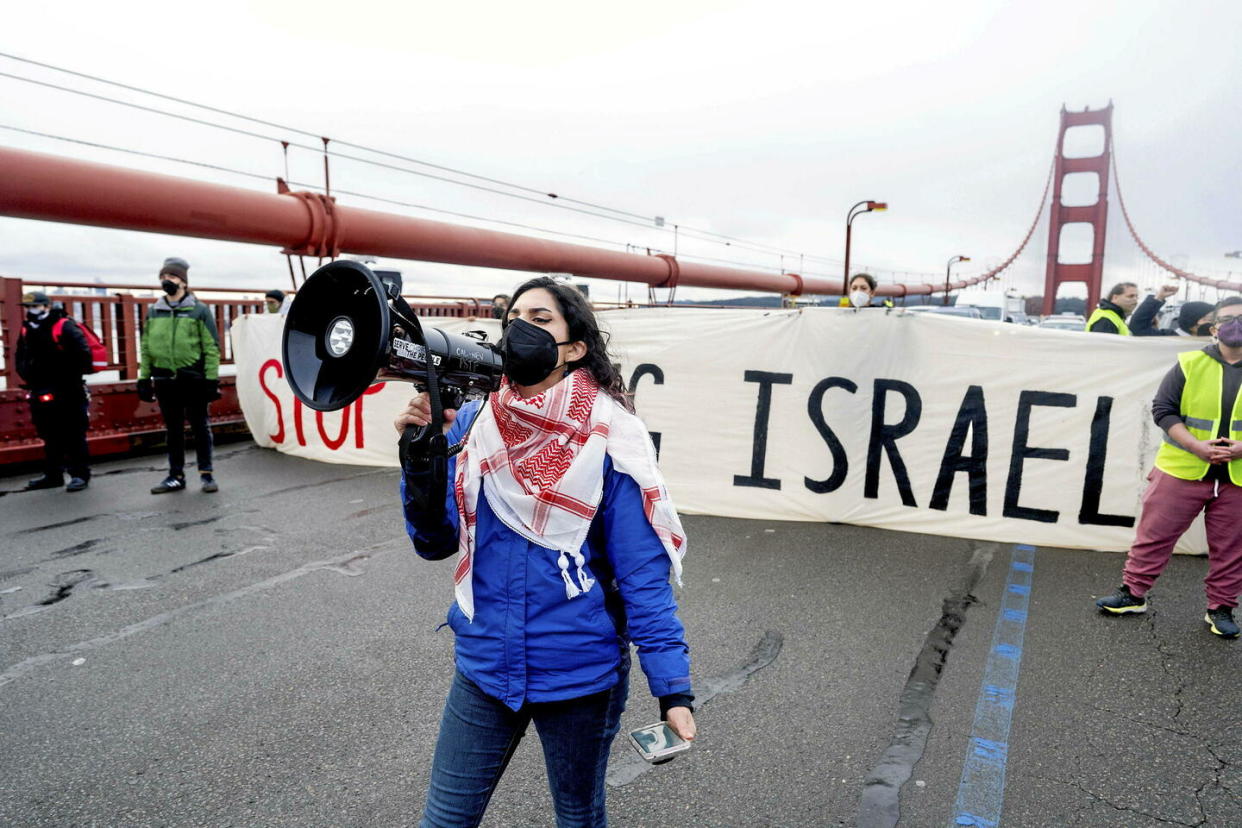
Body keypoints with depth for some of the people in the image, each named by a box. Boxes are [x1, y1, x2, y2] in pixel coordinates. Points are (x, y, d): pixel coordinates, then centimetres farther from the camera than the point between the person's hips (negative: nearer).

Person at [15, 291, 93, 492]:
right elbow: (20, 359, 22)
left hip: (69, 393, -7)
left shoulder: (65, 327, -11)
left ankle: (80, 474, 3)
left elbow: (83, 354, -14)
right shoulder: (26, 331, 12)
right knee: (50, 437, 13)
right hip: (42, 393, 7)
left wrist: (72, 377, -12)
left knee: (74, 436, -3)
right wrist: (29, 378, 9)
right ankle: (53, 475, 21)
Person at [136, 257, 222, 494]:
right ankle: (176, 476, 20)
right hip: (164, 381, 4)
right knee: (173, 430, 12)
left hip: (193, 379, -4)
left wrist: (212, 378, -10)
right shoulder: (153, 312, 10)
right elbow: (146, 348, 12)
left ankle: (206, 474, 12)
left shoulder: (199, 311, -1)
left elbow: (211, 347, -5)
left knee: (200, 427, 4)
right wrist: (144, 377, 7)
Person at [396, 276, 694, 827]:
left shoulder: (609, 441, -15)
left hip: (580, 675, -3)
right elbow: (435, 543, -3)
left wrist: (673, 689, -16)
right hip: (484, 666, 3)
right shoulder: (472, 427, -4)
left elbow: (643, 574, -12)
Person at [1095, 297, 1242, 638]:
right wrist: (1197, 446, -15)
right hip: (1182, 471, -1)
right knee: (1155, 534, 5)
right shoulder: (1190, 364, -2)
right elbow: (1163, 409, -3)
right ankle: (1133, 593, 17)